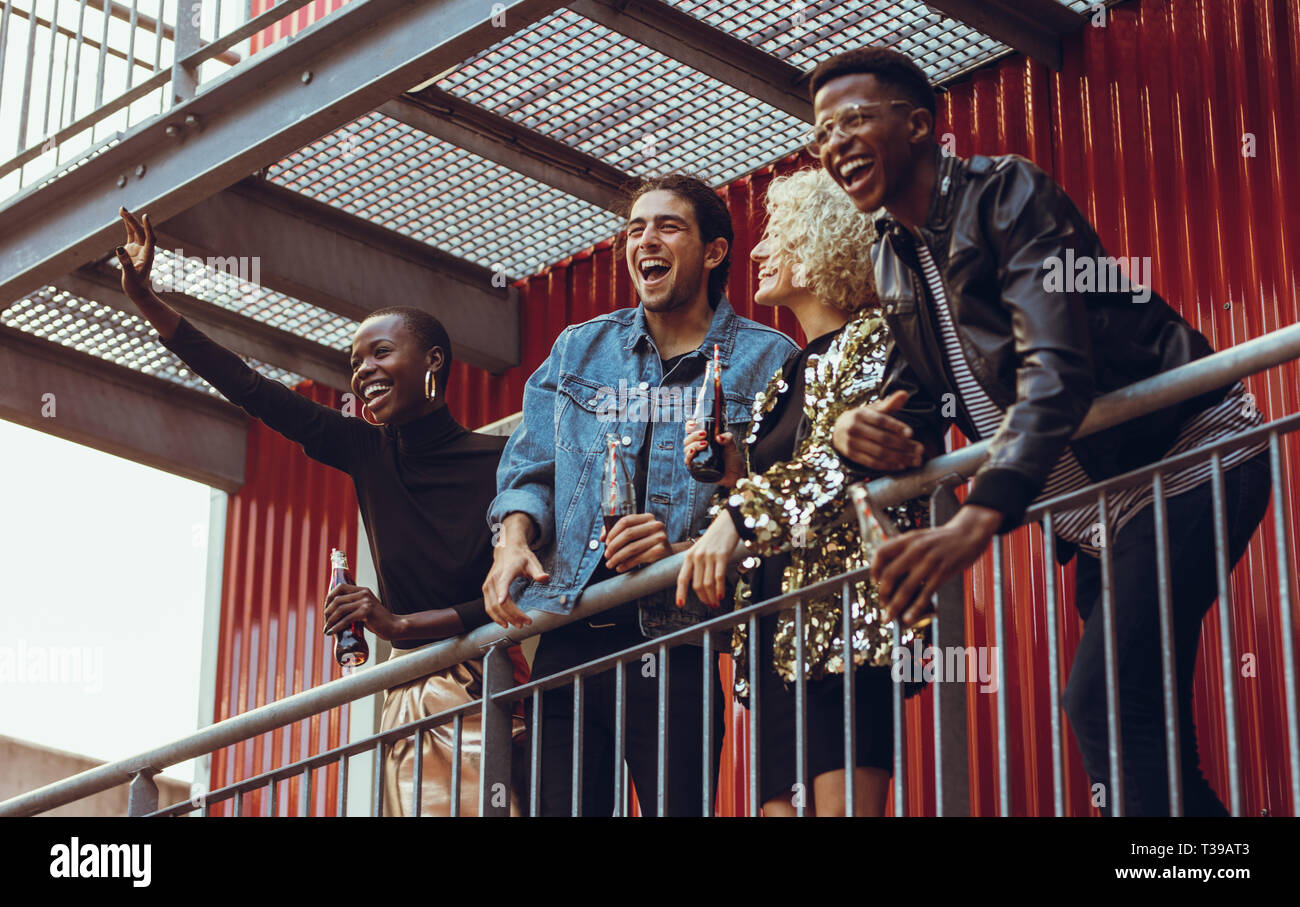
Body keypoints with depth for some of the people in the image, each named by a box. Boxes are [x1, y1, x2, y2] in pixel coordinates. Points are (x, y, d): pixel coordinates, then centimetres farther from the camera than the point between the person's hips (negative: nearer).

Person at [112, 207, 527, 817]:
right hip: (409, 698, 5)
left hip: (482, 696, -5)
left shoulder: (500, 462, -6)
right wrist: (144, 298, 8)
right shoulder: (368, 449, 10)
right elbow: (252, 392, 10)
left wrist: (402, 623, -16)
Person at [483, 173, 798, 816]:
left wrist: (689, 550, -21)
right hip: (567, 637, 4)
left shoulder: (768, 362, 4)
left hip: (678, 643, -3)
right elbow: (530, 467, 19)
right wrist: (514, 540, -3)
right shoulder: (578, 351, 18)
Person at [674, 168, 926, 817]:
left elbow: (847, 458, -16)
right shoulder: (788, 373, 26)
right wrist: (731, 473, 9)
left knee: (841, 803, -16)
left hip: (844, 615, -8)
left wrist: (741, 515, -22)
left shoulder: (870, 339, 1)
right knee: (778, 800, 0)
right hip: (778, 626, 8)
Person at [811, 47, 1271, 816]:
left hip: (1184, 461, -9)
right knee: (1142, 739, 4)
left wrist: (978, 521, -38)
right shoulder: (894, 264, 12)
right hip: (1097, 516, 9)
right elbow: (920, 406, 14)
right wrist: (874, 433, -12)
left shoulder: (1008, 192, -13)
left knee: (1104, 705, -23)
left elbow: (1057, 362, -26)